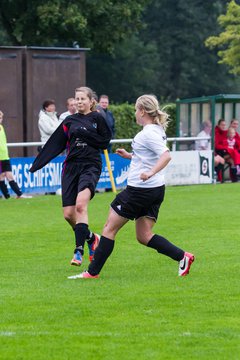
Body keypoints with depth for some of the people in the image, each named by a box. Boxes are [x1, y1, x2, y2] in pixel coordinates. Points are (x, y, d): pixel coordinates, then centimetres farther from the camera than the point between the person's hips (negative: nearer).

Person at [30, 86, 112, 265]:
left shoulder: (97, 118, 2)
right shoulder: (70, 121, 13)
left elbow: (105, 142, -3)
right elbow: (55, 145, 13)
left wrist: (85, 134, -12)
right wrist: (37, 164, 9)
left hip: (91, 165, -5)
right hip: (71, 166, 5)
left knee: (80, 204, -27)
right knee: (68, 214, 0)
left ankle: (79, 250, -27)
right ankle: (91, 238, 26)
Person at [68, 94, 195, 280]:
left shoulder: (148, 133, -17)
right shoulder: (157, 130, 12)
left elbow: (166, 155, -29)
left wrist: (151, 172, -40)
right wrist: (130, 156, 28)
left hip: (140, 189, -9)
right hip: (156, 190, 9)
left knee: (110, 228, 2)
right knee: (144, 236, 11)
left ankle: (93, 272, 7)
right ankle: (182, 256, 0)